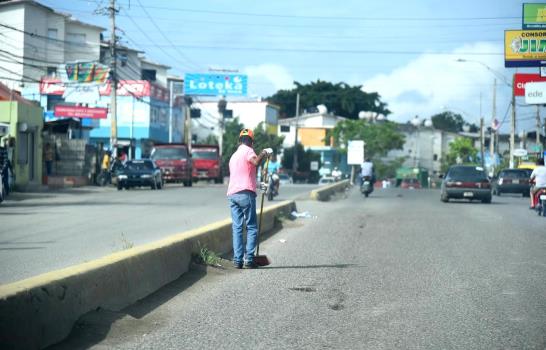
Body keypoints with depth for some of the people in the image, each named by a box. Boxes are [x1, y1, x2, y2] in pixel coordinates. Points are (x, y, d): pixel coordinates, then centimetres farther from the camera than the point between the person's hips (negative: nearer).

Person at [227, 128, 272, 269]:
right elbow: (256, 162, -24)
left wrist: (257, 184, 38)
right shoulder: (248, 151, -1)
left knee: (236, 228, 5)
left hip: (232, 194, 7)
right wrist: (264, 153, -5)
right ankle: (249, 259, -6)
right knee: (251, 227, 0)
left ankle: (237, 260, -1)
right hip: (246, 193, -7)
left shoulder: (234, 155, 24)